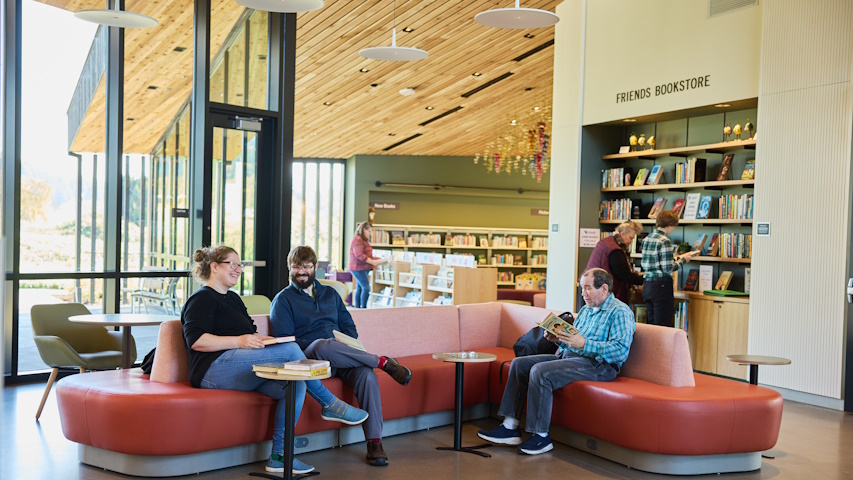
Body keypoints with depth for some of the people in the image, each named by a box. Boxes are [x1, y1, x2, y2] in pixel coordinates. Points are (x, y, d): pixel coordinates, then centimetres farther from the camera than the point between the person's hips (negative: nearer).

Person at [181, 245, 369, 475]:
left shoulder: (233, 298, 29)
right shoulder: (201, 299, 1)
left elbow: (250, 332, 29)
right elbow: (196, 340, -14)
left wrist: (260, 340, 5)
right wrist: (239, 341, -20)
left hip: (243, 371, 9)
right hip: (214, 369, -9)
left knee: (296, 384, -19)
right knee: (291, 349, -23)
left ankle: (279, 455, -17)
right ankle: (329, 404, -8)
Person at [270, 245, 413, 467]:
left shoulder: (330, 293, 25)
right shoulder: (283, 299, 12)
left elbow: (349, 327, 21)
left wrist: (348, 347, -1)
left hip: (343, 357, 4)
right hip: (309, 359, -3)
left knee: (366, 373, -31)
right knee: (322, 345, -40)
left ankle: (374, 442, -31)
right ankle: (383, 362, -23)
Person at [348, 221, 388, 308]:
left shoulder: (364, 240, 19)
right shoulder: (357, 240, -14)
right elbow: (359, 255, -22)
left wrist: (377, 259, 12)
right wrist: (373, 262, -23)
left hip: (363, 268, 10)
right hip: (358, 268, -10)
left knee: (359, 288, 11)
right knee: (366, 288, -14)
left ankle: (357, 306, 14)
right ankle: (363, 307, -12)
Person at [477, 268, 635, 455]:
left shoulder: (620, 312, -6)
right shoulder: (585, 310, 22)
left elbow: (621, 350, -19)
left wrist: (584, 344, -24)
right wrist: (559, 339, 2)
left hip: (597, 364, -10)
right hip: (567, 355, 10)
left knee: (540, 372, -29)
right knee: (519, 364, -2)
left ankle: (541, 436, -20)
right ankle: (511, 426, -5)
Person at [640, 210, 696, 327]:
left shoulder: (647, 239, 11)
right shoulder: (665, 241, -14)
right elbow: (667, 268, -18)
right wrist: (682, 260, -1)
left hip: (647, 286, 8)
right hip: (661, 286, -8)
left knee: (650, 325, 14)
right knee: (663, 326, -3)